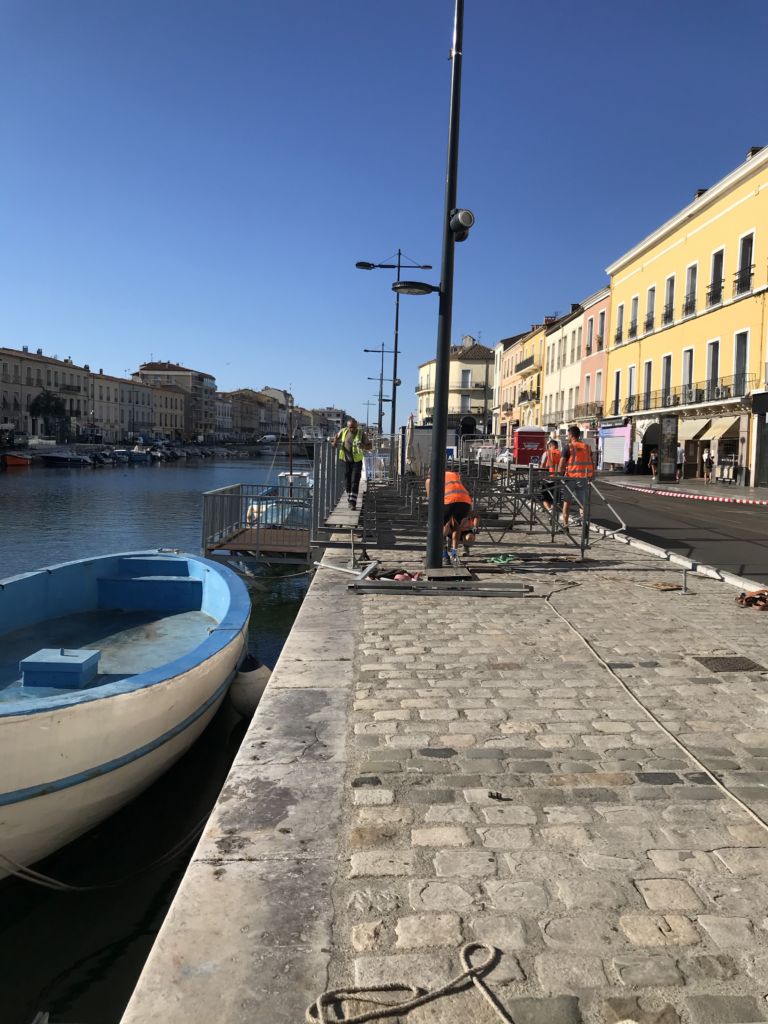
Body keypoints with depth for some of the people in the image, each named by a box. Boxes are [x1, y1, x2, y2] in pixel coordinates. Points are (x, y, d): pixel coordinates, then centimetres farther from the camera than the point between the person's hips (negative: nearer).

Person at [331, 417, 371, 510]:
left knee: (355, 482, -11)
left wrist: (363, 446, -26)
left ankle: (353, 502, -13)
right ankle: (350, 500, 25)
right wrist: (334, 443, 3)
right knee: (347, 482, 9)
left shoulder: (362, 433, -9)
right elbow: (337, 437, 22)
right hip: (346, 461, 3)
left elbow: (369, 447, -6)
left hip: (357, 461, -3)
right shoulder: (343, 431, 0)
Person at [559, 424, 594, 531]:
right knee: (584, 503, 6)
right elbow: (592, 464, 9)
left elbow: (562, 465, -10)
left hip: (571, 477, -3)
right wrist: (591, 476, 16)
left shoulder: (568, 447, -5)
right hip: (584, 478, 3)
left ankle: (565, 523, 14)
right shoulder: (587, 447, 9)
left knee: (567, 500, 11)